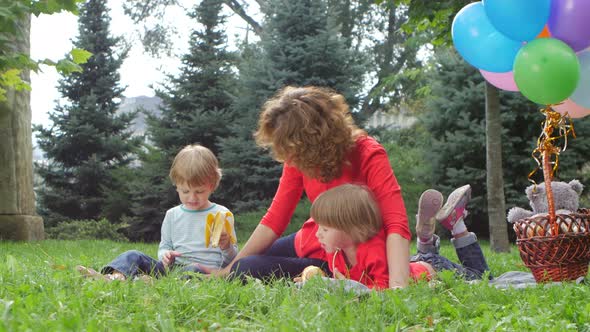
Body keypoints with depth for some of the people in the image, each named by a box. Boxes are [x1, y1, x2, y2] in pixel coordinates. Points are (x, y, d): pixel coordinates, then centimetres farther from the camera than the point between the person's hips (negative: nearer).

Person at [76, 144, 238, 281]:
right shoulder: (173, 215, 17)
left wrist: (227, 247, -18)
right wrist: (166, 255, -4)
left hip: (206, 271, -4)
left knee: (194, 268, -38)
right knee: (134, 256, -11)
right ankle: (116, 277, -43)